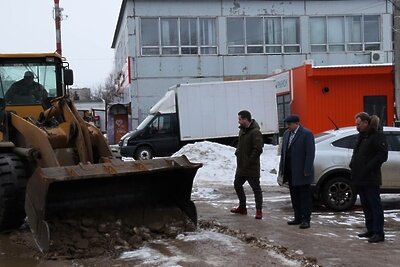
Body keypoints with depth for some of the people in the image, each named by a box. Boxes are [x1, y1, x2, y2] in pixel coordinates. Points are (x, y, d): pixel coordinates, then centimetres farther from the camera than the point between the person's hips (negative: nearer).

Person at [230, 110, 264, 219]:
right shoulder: (242, 130, 10)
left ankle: (259, 210, 9)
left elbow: (258, 149, -24)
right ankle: (242, 207, 32)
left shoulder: (255, 132, -18)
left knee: (256, 188, 0)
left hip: (252, 167, -10)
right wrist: (237, 152, 8)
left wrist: (249, 161, -22)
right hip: (241, 166, 10)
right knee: (237, 185, 18)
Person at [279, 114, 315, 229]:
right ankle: (298, 218, 22)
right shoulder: (286, 133, 11)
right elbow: (283, 152, 14)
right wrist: (282, 168, 10)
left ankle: (306, 220, 5)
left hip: (301, 172, -7)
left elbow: (310, 154, -14)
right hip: (290, 172, 7)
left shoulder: (306, 134, -11)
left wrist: (307, 170, -18)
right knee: (294, 197, 13)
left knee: (305, 197, 0)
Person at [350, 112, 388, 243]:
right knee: (366, 206, 14)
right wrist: (353, 164, 9)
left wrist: (369, 168, -20)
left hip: (370, 179, -9)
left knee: (375, 205, -5)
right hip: (360, 178, 9)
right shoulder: (361, 135, 18)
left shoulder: (378, 136, -10)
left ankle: (378, 233, -2)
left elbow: (382, 155, -16)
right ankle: (371, 230, 22)